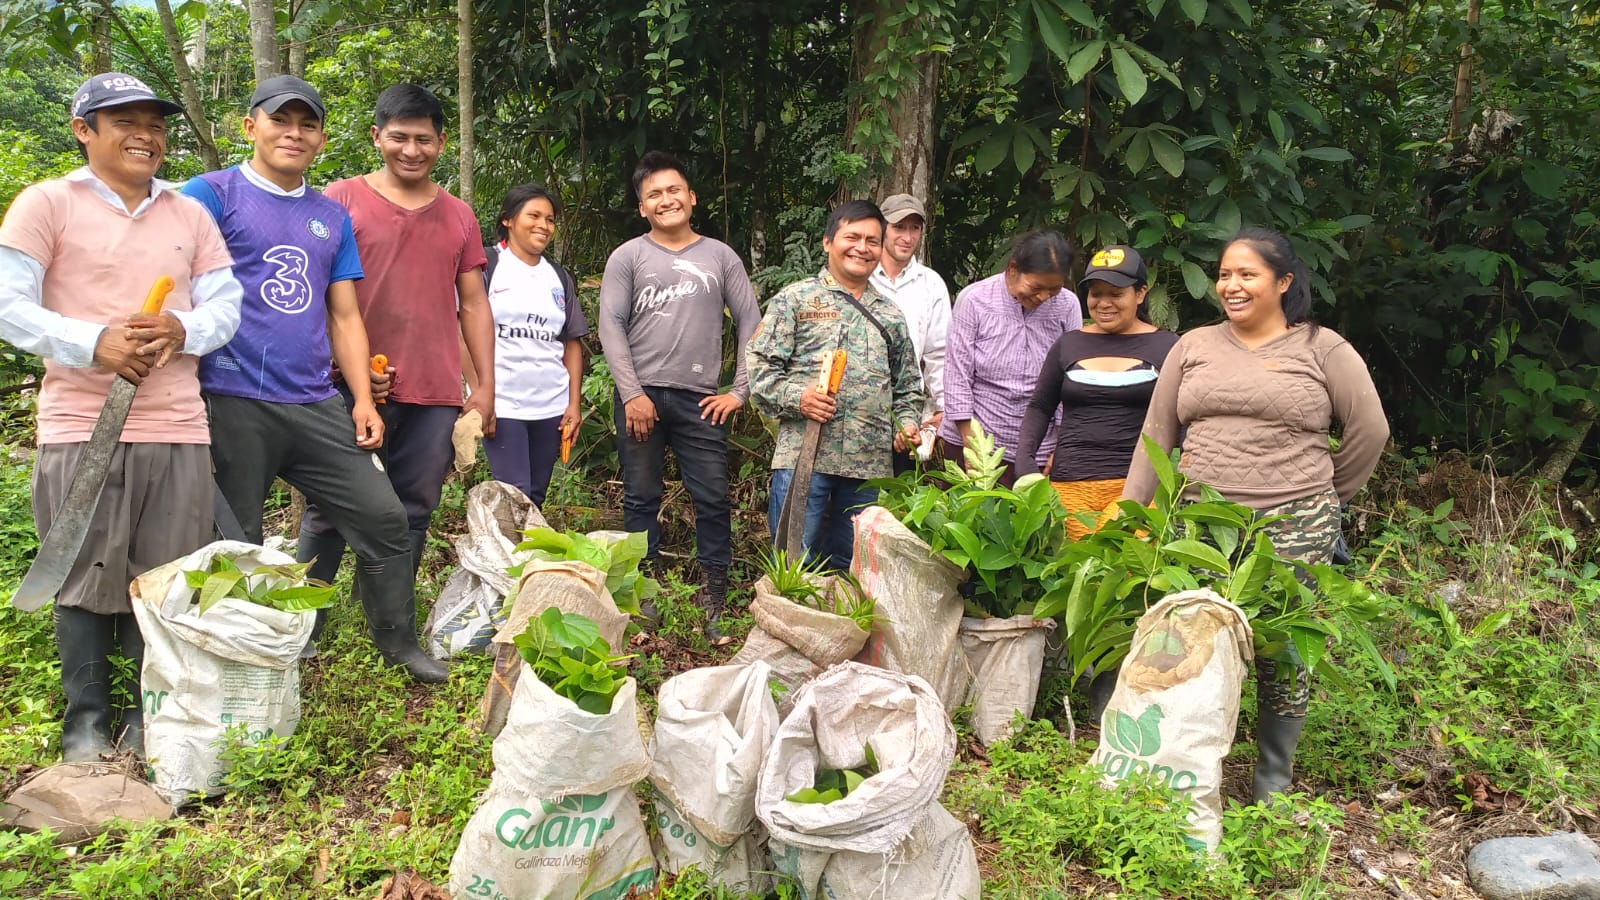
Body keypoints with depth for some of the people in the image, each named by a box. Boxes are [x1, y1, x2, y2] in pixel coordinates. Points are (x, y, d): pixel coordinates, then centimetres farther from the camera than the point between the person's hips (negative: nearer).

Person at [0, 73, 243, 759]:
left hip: (178, 427, 3)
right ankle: (87, 722, 19)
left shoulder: (190, 214, 15)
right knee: (87, 577, 4)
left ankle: (153, 714, 22)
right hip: (81, 426, -3)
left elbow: (226, 304, 10)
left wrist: (181, 330, -12)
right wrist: (95, 343, -19)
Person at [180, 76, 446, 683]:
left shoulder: (332, 218, 15)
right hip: (234, 405, -5)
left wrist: (362, 399, 7)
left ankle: (400, 644, 20)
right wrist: (187, 395, -15)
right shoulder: (211, 195, 0)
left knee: (383, 519, 4)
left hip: (316, 407, 5)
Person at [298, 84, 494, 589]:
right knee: (330, 514, 2)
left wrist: (486, 387, 8)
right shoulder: (342, 198, 3)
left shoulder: (459, 216, 15)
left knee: (412, 518, 7)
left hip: (436, 396, 3)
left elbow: (474, 304, 15)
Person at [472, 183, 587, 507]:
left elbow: (572, 343, 15)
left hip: (551, 407, 5)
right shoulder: (486, 265, 1)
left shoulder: (559, 278, 16)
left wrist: (574, 403, 7)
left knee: (537, 496, 7)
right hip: (502, 404, -4)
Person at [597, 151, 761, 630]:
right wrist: (632, 394, -9)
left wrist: (739, 391, 1)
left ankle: (715, 593, 10)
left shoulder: (720, 256, 10)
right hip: (641, 396, 0)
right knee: (641, 499, 6)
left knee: (713, 499, 0)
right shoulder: (628, 257, 6)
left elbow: (750, 324, 9)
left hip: (700, 399, 1)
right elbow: (611, 326, 0)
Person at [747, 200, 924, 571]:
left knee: (848, 567, 12)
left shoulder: (890, 315, 19)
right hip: (804, 455, -4)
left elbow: (908, 384, 24)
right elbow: (759, 363, -1)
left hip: (871, 462, 5)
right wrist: (795, 397, -16)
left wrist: (908, 423, 7)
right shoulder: (795, 299, 4)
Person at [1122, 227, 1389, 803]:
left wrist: (1324, 496, 11)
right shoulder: (1194, 347, 11)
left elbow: (1370, 429, 6)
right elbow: (1157, 433, 11)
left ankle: (1274, 782, 20)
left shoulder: (1322, 349, 2)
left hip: (1292, 529, -2)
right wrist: (1130, 511, 6)